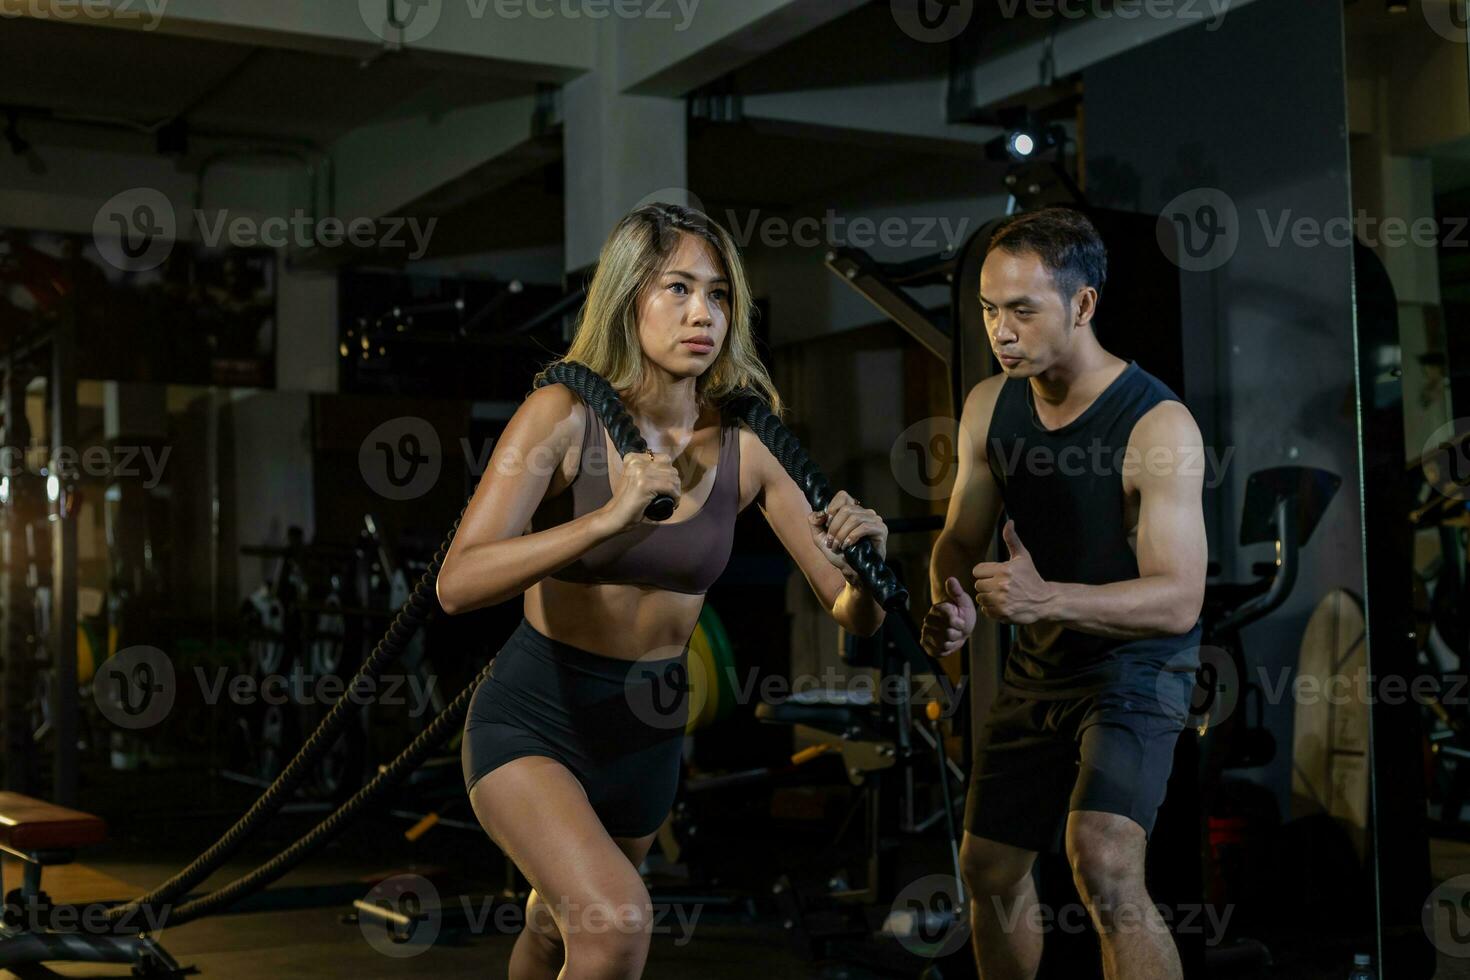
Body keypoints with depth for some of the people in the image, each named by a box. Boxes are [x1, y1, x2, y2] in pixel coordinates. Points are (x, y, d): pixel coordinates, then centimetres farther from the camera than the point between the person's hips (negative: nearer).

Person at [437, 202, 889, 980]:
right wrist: (608, 519, -40)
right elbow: (457, 584, -29)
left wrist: (866, 555, -28)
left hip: (646, 731, 4)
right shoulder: (564, 415, -18)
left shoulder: (745, 450, -10)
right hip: (531, 720, -4)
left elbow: (855, 615, -6)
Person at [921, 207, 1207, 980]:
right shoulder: (988, 407, -5)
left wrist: (1045, 598, -40)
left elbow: (1179, 599, -26)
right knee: (989, 871, 16)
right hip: (1038, 664, 7)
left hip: (1137, 665, -6)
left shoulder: (1158, 425, -23)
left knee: (1104, 869, -28)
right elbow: (960, 538, 7)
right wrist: (950, 607, -16)